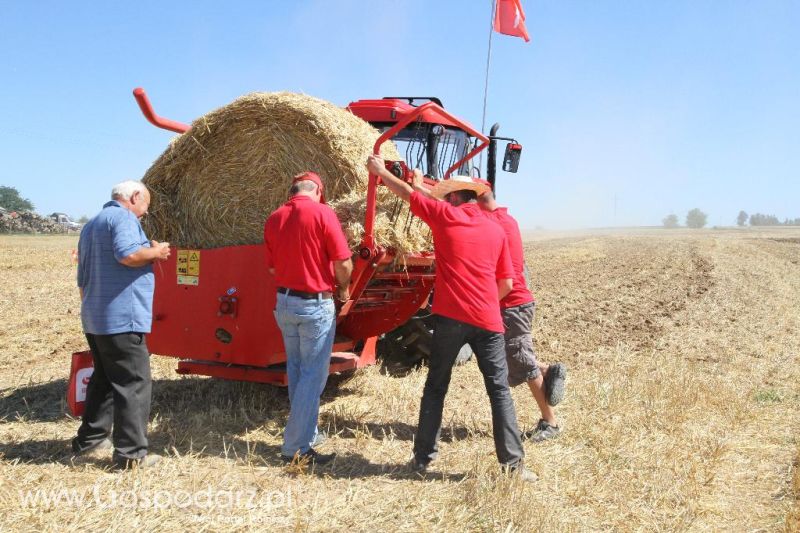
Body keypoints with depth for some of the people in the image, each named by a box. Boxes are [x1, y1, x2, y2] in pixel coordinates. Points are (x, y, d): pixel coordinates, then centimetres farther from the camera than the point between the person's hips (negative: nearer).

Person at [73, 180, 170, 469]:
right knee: (134, 384, -6)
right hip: (122, 318, -10)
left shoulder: (91, 225, 22)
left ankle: (90, 441, 28)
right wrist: (156, 252, -9)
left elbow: (83, 279, 26)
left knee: (104, 379, 20)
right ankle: (131, 453, -6)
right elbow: (128, 254, -27)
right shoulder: (123, 217, -8)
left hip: (95, 319, 10)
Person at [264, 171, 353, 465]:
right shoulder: (322, 213, -12)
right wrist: (343, 289, 4)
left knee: (296, 370, 18)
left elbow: (272, 266, 12)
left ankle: (306, 432, 30)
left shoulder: (274, 218, 5)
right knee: (313, 375, 0)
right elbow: (343, 263, -14)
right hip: (315, 304, -6)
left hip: (284, 301, 6)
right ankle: (296, 447, 1)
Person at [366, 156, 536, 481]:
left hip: (450, 317, -2)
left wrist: (380, 171, 31)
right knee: (499, 391, 5)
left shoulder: (445, 215, 3)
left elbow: (407, 193, 16)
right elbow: (507, 284, 13)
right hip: (487, 320, 2)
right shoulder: (496, 230, 13)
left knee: (435, 388, 11)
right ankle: (512, 463, 4)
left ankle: (423, 459, 17)